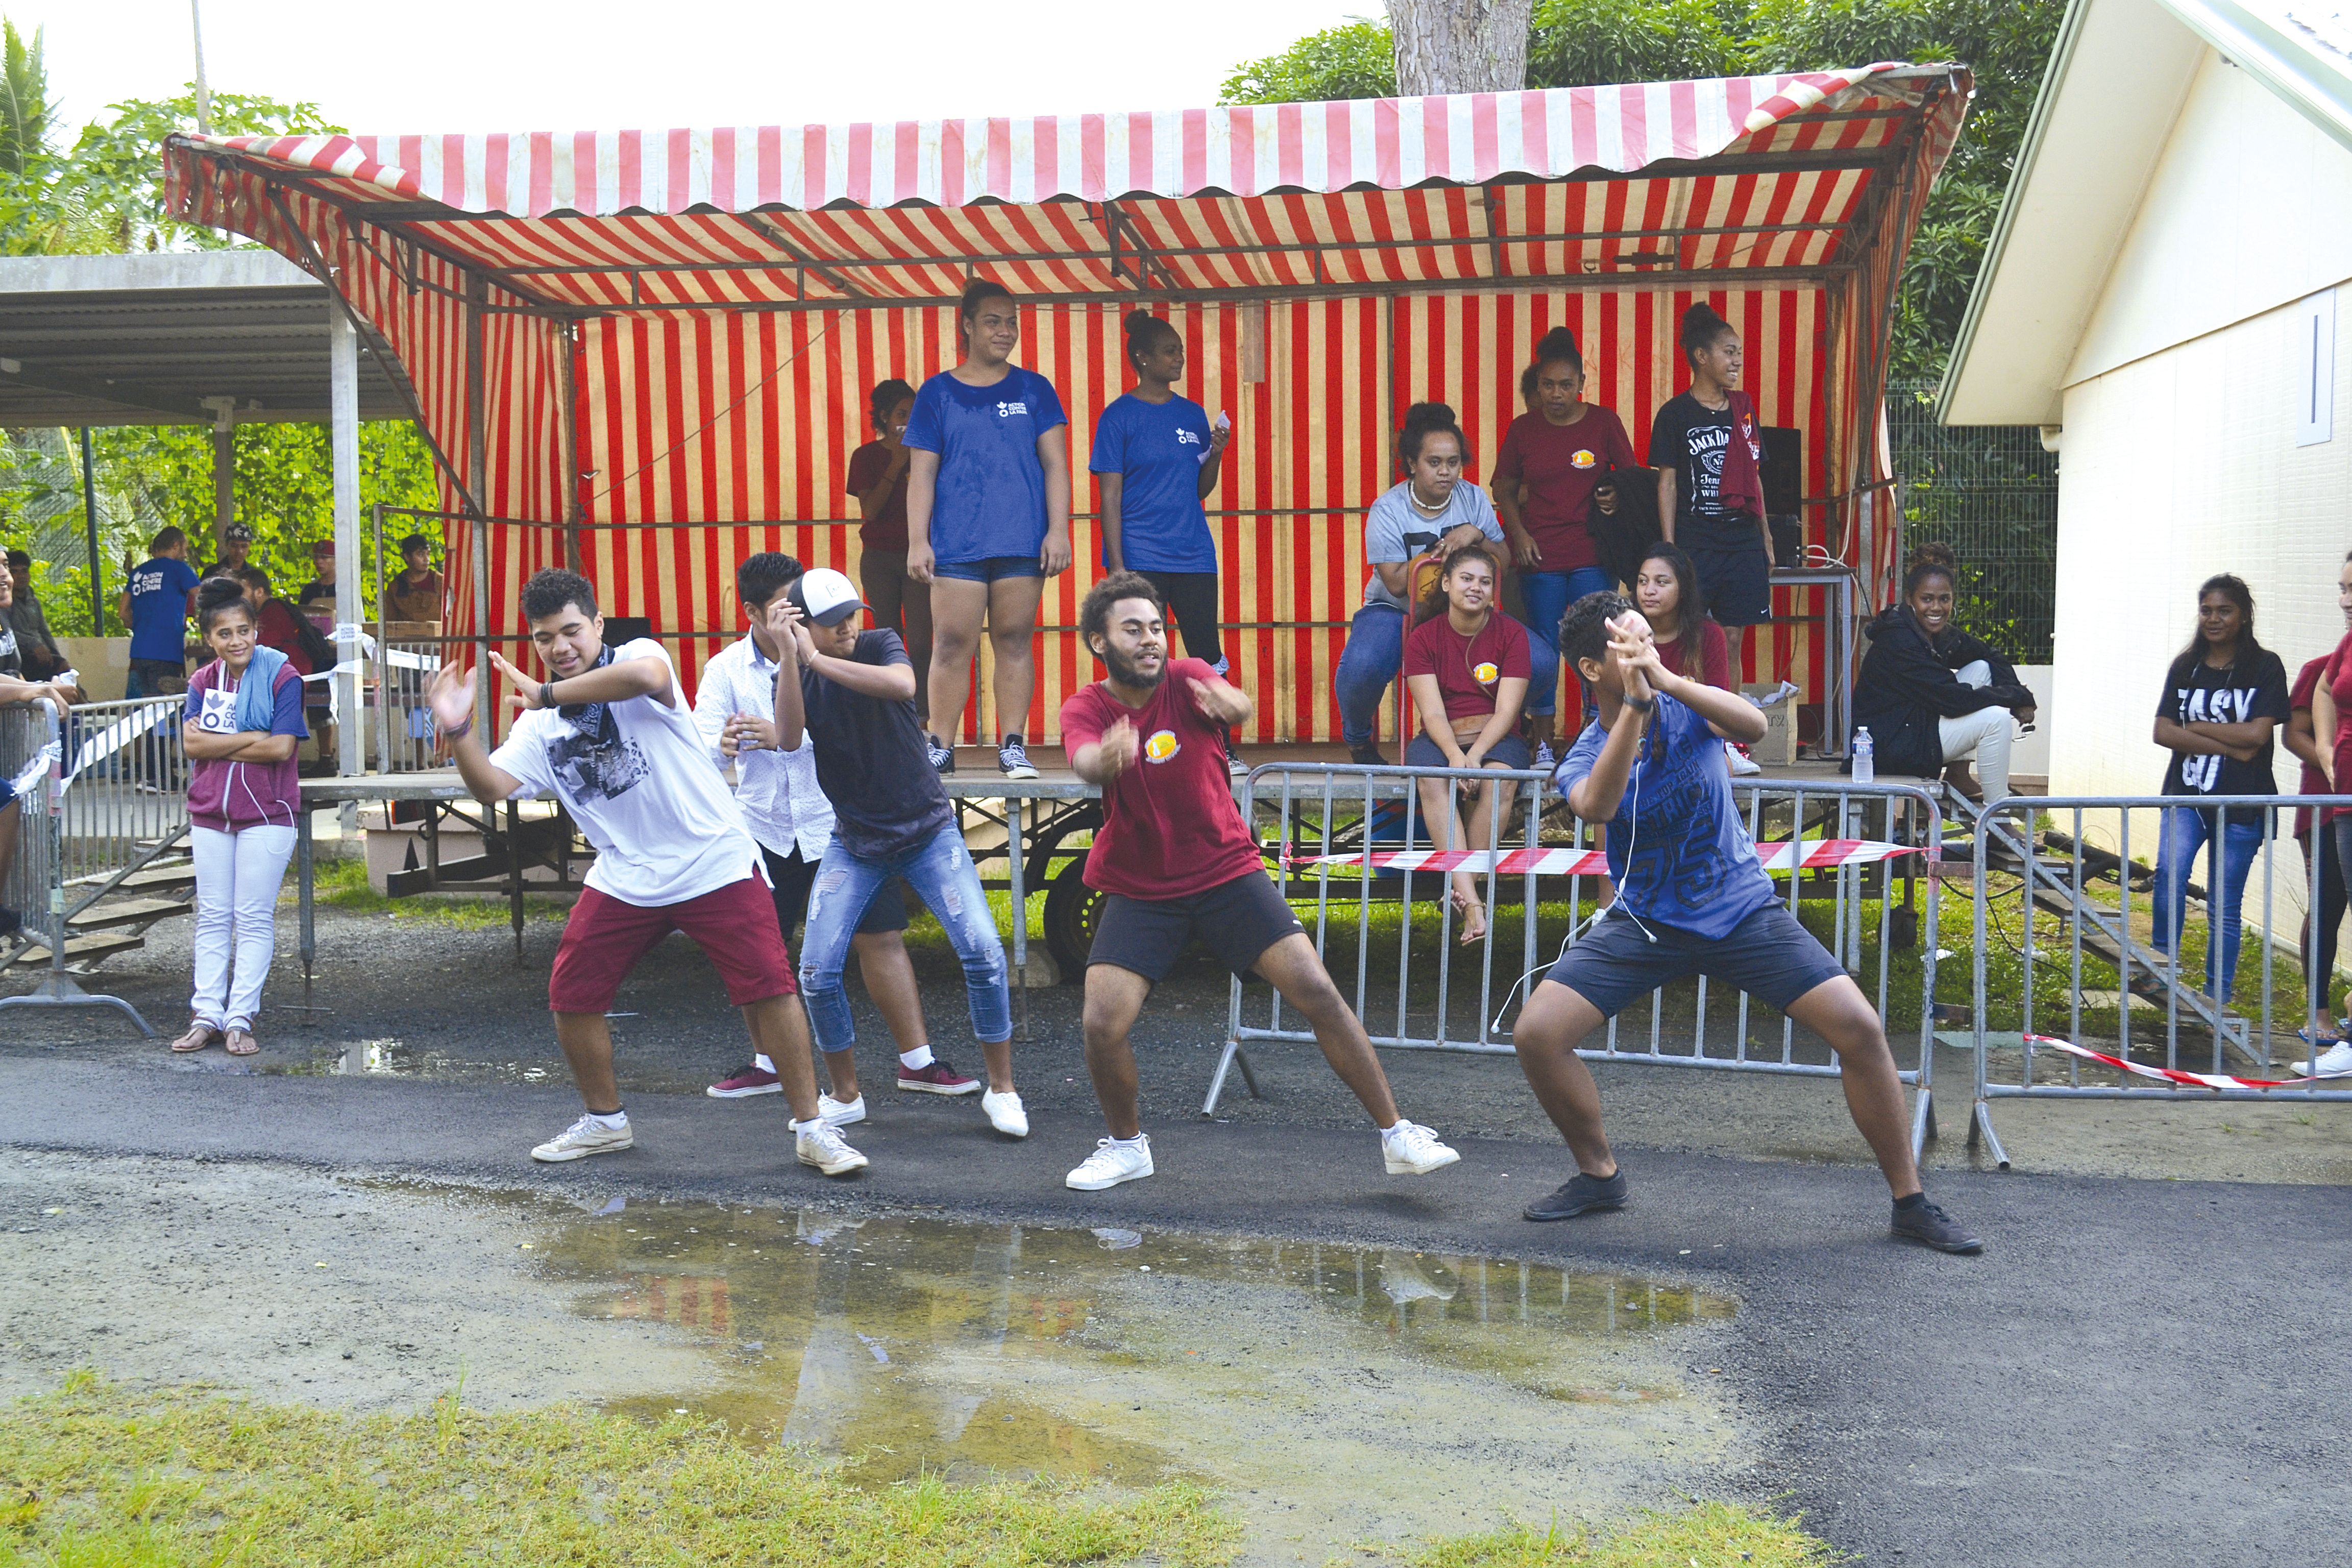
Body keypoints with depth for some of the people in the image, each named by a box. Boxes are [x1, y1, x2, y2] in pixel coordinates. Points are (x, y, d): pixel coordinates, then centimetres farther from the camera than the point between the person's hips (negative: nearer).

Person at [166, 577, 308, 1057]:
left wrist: (217, 743, -11)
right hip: (210, 814, 5)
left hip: (266, 816, -4)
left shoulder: (282, 677, -7)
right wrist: (251, 737, -15)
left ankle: (240, 1018, 5)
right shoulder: (203, 682, 7)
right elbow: (191, 743, -6)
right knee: (212, 917, 8)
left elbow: (281, 748, -17)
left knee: (254, 919, 0)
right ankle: (207, 1016, 13)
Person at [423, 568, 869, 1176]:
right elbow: (492, 786, -6)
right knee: (571, 996, 4)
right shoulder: (540, 726, 7)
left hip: (715, 863, -5)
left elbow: (643, 675, -34)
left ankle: (811, 1128, 1)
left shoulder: (637, 657, -8)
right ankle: (605, 1121, 26)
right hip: (625, 879, 5)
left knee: (770, 988, -11)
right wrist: (458, 731, -22)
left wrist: (546, 693, -28)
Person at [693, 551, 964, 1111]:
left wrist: (783, 736, -36)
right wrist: (722, 744, -37)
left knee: (879, 938, -2)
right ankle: (769, 1064, 30)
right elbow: (701, 739, -13)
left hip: (836, 822, -2)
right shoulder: (726, 669, -2)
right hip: (766, 828, 2)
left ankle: (917, 1061, 9)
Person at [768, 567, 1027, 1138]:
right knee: (817, 970, -10)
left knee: (984, 954, -14)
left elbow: (903, 686, -32)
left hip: (928, 830, -2)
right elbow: (789, 738, -24)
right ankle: (845, 1095, 12)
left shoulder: (880, 645, -8)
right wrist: (789, 656, -33)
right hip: (854, 841, 2)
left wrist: (817, 659, -32)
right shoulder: (793, 675, -3)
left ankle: (1002, 1090, 3)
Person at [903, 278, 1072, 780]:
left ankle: (1013, 747, 8)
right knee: (952, 645, -4)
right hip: (956, 544, -1)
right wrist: (917, 541, -2)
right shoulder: (937, 393, 9)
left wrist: (1059, 530, -3)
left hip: (1022, 543, 1)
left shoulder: (1034, 390, 11)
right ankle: (940, 748, 3)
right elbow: (921, 473, 6)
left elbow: (1055, 464, 7)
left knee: (1014, 643, 2)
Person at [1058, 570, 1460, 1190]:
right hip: (1139, 892, 1)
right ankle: (1127, 1145, 16)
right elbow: (1085, 761, -32)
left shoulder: (1186, 679, -9)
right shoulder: (1085, 709, -8)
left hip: (1227, 871, 0)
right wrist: (1106, 759, -58)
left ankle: (1398, 1137, 4)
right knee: (1102, 1025, -13)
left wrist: (1229, 703, -59)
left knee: (1317, 992, -9)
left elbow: (1234, 704, -33)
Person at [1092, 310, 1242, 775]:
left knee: (1208, 655, 3)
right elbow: (1110, 497, -5)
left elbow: (1201, 489, 16)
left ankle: (1221, 750, 11)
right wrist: (1117, 566, -11)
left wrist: (1216, 454, -4)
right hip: (1139, 558, -4)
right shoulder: (1119, 417, -2)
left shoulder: (1193, 415, 12)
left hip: (1193, 556, 4)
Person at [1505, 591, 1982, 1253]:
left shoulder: (1687, 706, -8)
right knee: (1535, 1034, -15)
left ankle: (1910, 1203, 3)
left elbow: (1754, 725, -31)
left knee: (1860, 1028, -15)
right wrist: (1636, 704, -42)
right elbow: (1597, 806, -34)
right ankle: (1599, 1175, 10)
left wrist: (1666, 680, -43)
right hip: (1645, 920, 1)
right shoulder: (1583, 758, -9)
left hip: (1741, 910, 0)